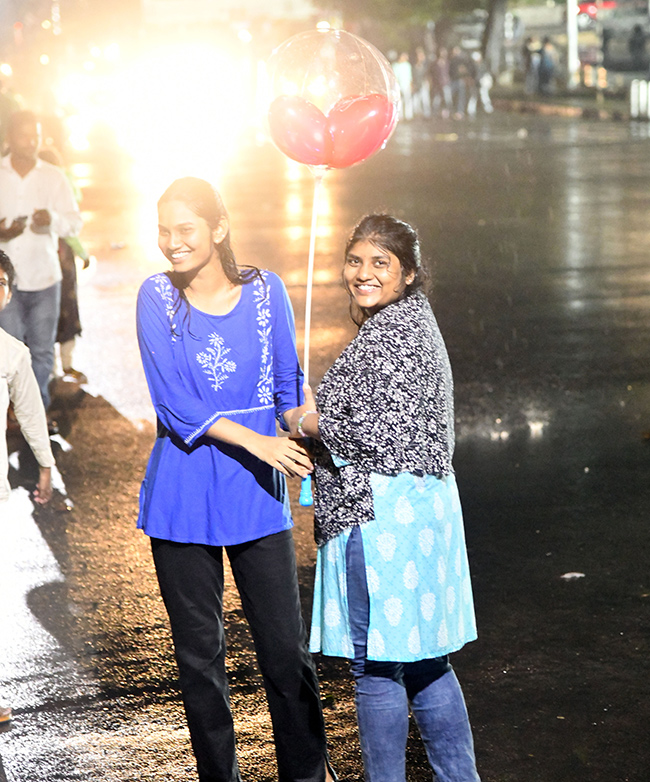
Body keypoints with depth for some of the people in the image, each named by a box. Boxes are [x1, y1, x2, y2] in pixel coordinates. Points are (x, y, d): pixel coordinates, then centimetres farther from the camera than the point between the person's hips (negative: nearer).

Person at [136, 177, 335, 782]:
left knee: (285, 648, 1)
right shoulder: (157, 297, -3)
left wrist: (306, 448, -4)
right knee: (199, 652, 8)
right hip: (181, 498, 0)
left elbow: (288, 386, 10)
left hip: (257, 496, 1)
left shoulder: (265, 291, 1)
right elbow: (172, 402, -11)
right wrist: (254, 440, -20)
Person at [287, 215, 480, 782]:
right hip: (421, 503, 11)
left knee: (376, 665, -2)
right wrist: (323, 415, 13)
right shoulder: (413, 320, 17)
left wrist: (307, 421, -5)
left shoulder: (390, 333, -15)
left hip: (381, 512, -11)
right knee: (423, 660, 16)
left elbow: (373, 434, -19)